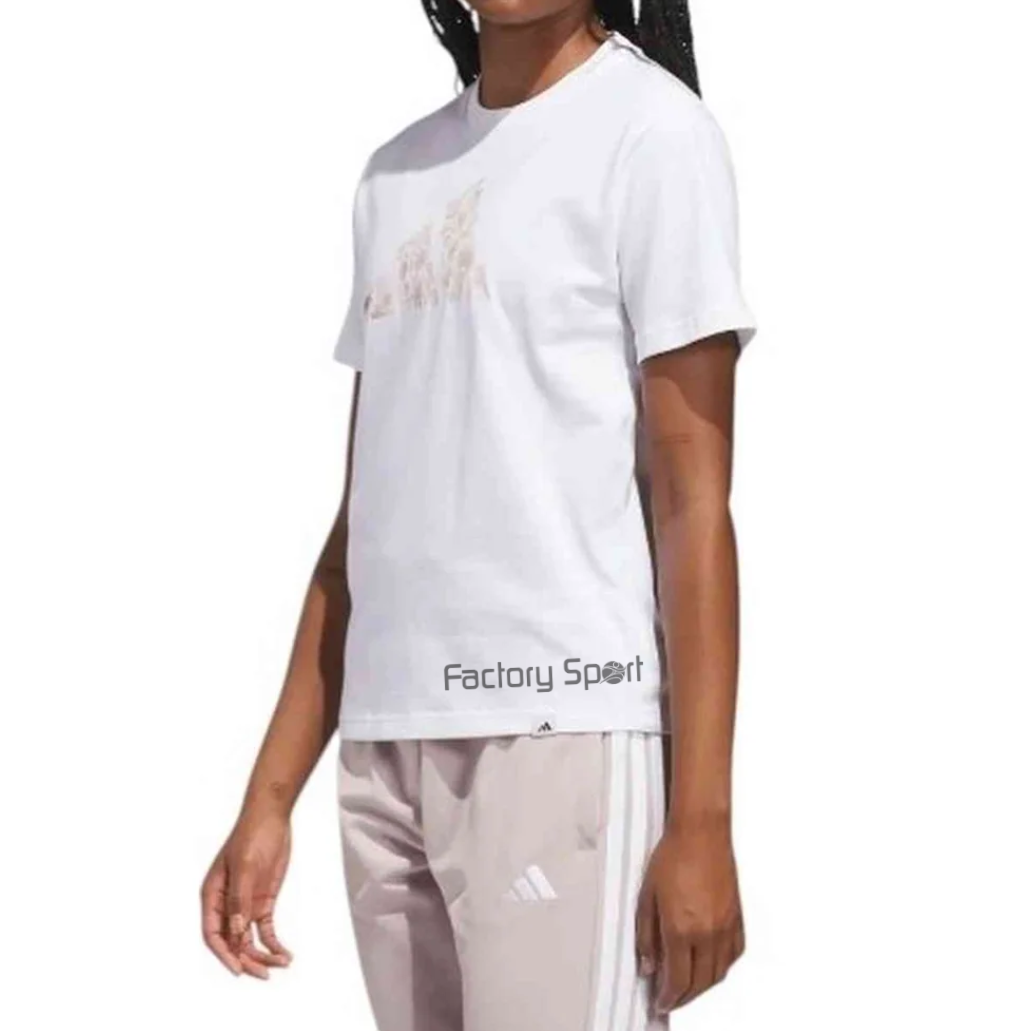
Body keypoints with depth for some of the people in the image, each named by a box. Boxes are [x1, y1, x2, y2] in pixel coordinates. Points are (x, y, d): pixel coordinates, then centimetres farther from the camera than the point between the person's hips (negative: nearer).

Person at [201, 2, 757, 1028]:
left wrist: (700, 818, -12)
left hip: (560, 728, -6)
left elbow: (694, 499, -6)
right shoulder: (396, 173, 18)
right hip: (387, 744, 6)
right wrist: (269, 796, 13)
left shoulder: (650, 130, 0)